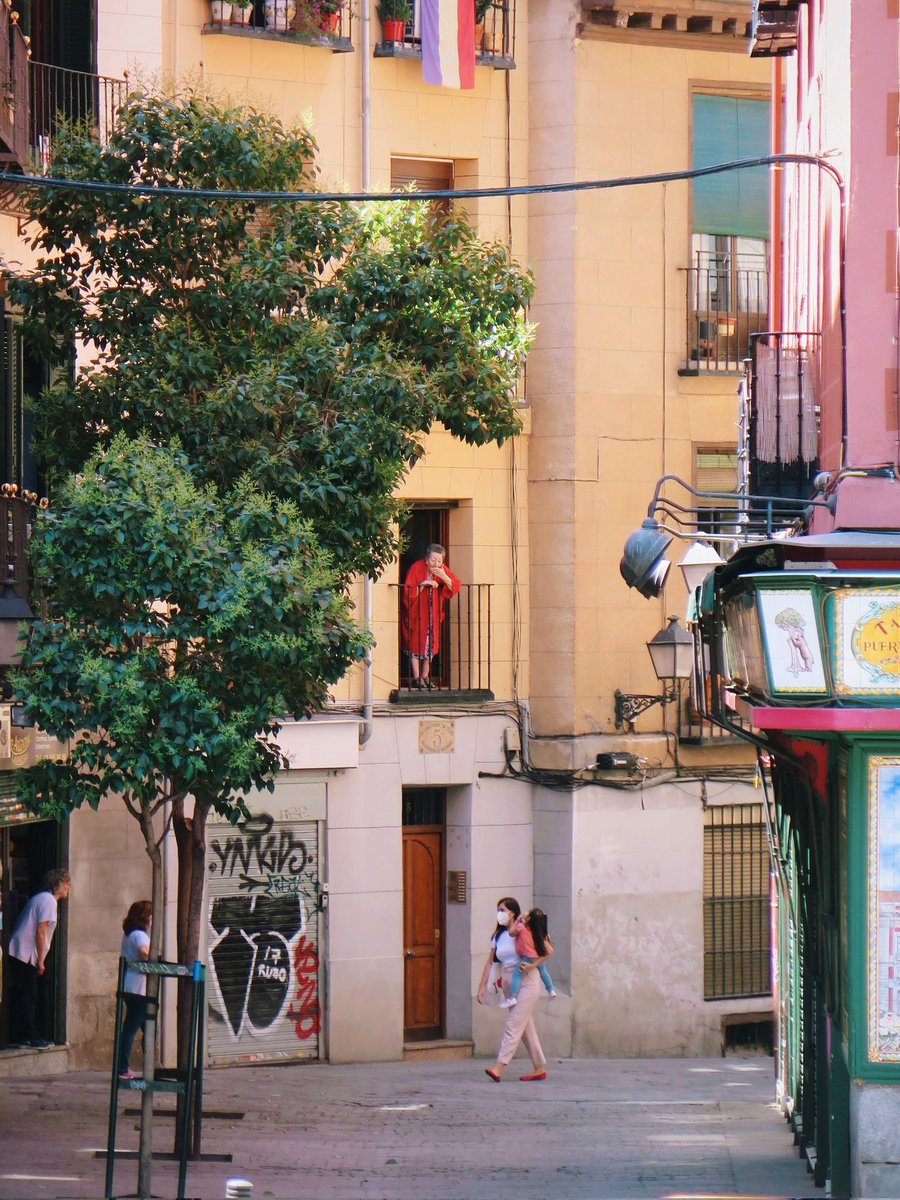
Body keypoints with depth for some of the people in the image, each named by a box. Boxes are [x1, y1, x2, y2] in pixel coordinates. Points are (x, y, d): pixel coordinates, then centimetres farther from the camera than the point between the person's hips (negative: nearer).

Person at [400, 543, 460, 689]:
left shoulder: (442, 570, -6)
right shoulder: (416, 568, -18)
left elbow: (455, 587, -12)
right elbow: (407, 592, -20)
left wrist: (444, 577, -27)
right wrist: (423, 585, -33)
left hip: (432, 613, 4)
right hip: (415, 612, -4)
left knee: (430, 644, 7)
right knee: (415, 643, -3)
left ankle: (425, 677, 17)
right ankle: (416, 678, -1)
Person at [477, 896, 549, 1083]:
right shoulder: (498, 936, 12)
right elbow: (490, 962, 12)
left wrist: (532, 965, -20)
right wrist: (482, 986, 5)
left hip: (526, 984, -7)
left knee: (513, 1025, -13)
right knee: (525, 1027, 10)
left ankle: (499, 1068, -22)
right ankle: (540, 1068, 16)